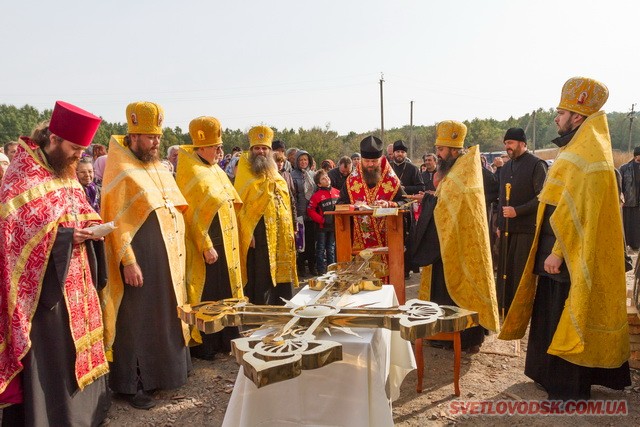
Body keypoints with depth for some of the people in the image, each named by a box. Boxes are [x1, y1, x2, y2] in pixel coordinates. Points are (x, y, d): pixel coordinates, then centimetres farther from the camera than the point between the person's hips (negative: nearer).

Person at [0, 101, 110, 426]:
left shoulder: (66, 172, 10)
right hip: (43, 284, -8)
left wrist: (90, 226, -2)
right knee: (47, 354, 1)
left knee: (77, 345, 17)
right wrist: (65, 236, -23)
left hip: (74, 280, 8)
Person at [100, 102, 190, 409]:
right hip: (140, 260, -7)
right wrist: (128, 262, -20)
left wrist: (177, 251, 14)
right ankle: (133, 384, 16)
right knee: (138, 320, 3)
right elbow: (116, 221, -15)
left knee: (166, 315, 15)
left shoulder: (159, 169, 12)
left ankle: (162, 369, 31)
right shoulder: (120, 172, -11)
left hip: (168, 257, 8)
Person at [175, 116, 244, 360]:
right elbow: (192, 214, -19)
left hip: (225, 243, 9)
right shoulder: (191, 173, -15)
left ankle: (225, 340, 27)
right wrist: (206, 247, -20)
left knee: (225, 293, 15)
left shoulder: (215, 169, 11)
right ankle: (201, 345, 14)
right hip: (206, 244, -9)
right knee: (206, 296, 1)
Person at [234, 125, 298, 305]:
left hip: (279, 235, 6)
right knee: (258, 278, -4)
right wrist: (246, 233, -16)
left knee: (279, 275, 9)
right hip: (256, 234, -5)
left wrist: (288, 233, 11)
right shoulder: (245, 172, -1)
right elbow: (239, 204, -8)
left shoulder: (277, 177, 16)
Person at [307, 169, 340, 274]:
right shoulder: (317, 195, -12)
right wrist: (322, 220, -15)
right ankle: (321, 271, 12)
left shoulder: (337, 192, 2)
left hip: (334, 226, 4)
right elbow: (310, 210, -13)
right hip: (322, 227, -4)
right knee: (321, 249, 6)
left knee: (331, 249, 15)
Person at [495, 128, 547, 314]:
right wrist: (499, 225, 17)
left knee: (522, 270, -4)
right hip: (507, 227, 6)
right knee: (505, 269, 6)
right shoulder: (506, 167, 17)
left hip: (526, 228, -6)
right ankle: (504, 307, 15)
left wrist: (517, 211, -17)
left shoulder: (536, 165, -5)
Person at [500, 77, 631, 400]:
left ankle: (569, 387, 12)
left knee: (564, 316, -1)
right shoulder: (577, 149, 14)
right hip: (561, 248, 10)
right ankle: (549, 371, 31)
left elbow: (577, 210, -23)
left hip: (571, 254, -10)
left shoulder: (585, 154, -18)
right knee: (551, 311, 17)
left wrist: (557, 252, -22)